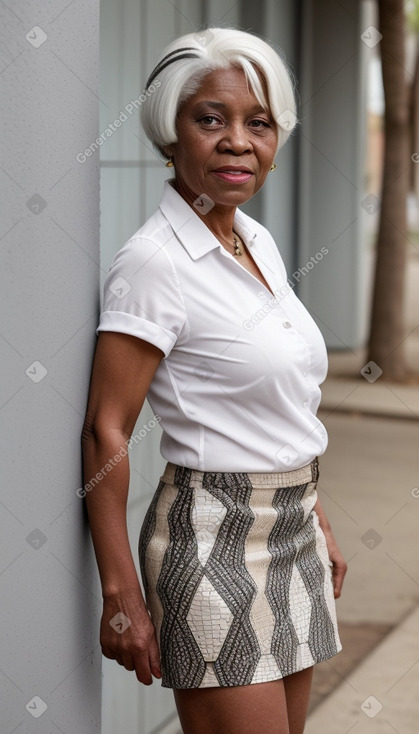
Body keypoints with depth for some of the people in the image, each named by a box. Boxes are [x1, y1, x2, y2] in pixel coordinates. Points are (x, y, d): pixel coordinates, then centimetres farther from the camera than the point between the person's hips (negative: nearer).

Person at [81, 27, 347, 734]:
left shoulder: (259, 242, 9)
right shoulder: (155, 261, -16)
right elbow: (105, 432, -17)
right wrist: (121, 593, -18)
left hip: (290, 536, 8)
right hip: (216, 537, -8)